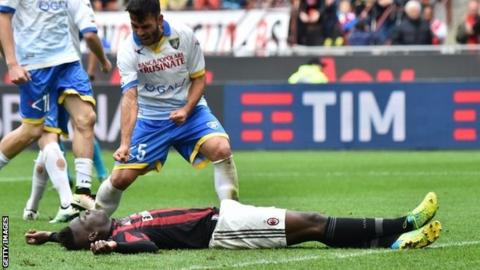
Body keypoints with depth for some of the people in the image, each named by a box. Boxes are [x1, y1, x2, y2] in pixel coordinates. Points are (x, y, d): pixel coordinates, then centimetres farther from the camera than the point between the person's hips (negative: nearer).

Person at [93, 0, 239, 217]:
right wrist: (125, 143, -35)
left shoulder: (184, 36, -12)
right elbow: (130, 98, -24)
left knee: (221, 149, -28)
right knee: (120, 178, -6)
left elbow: (199, 78, -1)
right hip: (149, 118, 0)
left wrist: (186, 110, -19)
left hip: (188, 111, 0)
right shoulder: (128, 50, -15)